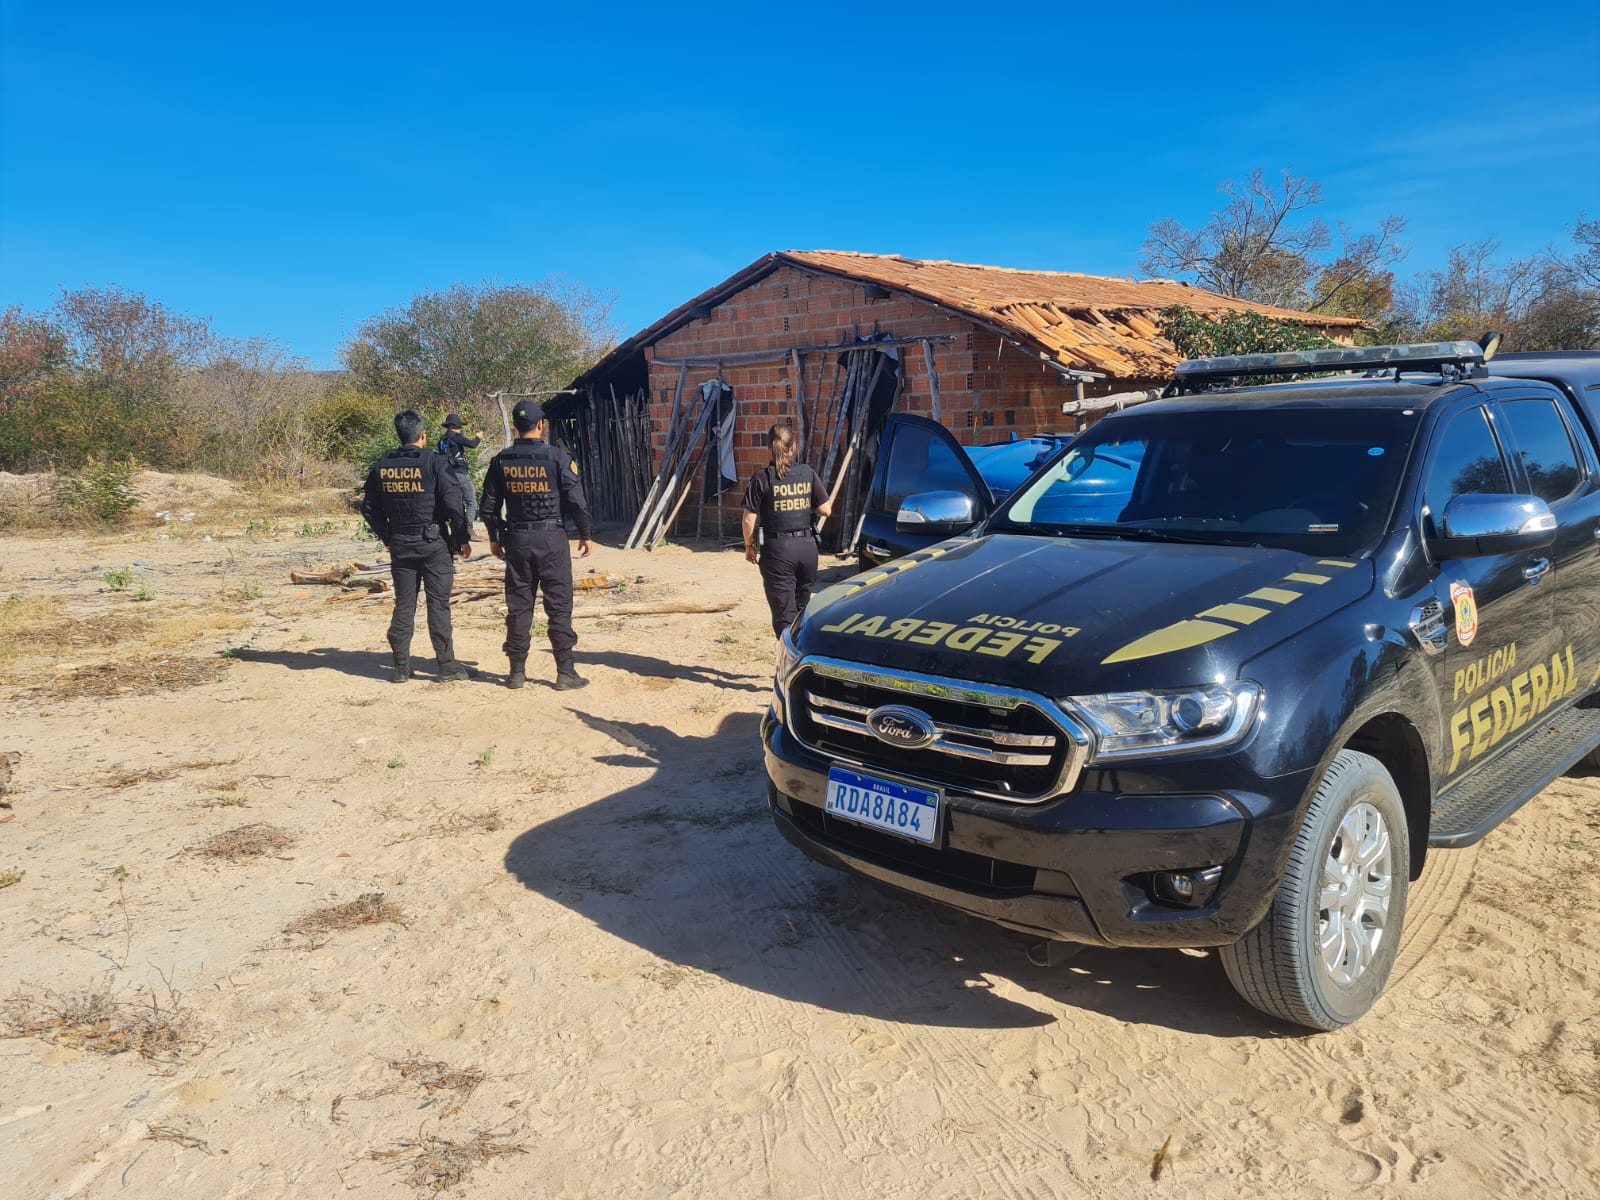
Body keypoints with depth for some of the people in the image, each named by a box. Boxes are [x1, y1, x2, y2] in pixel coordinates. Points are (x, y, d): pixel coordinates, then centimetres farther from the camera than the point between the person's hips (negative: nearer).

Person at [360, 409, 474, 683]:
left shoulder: (382, 466, 5)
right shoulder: (433, 462, -9)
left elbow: (369, 508, 11)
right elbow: (454, 503, -13)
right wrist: (463, 538, -3)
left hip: (399, 544, 4)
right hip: (434, 542, -4)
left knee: (403, 605, 10)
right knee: (438, 604, 0)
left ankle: (401, 667, 13)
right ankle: (447, 666, 3)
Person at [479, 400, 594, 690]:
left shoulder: (501, 460, 3)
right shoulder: (557, 456, -7)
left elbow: (488, 506, 7)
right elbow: (576, 500, -8)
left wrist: (494, 538, 20)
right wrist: (585, 534, 3)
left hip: (516, 539, 3)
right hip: (552, 538, -3)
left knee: (518, 606, 10)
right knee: (559, 606, 1)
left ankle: (517, 671, 15)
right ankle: (565, 673, 2)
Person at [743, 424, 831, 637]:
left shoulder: (762, 478, -7)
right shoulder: (808, 473, 1)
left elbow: (749, 519, -6)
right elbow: (824, 510, 1)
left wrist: (749, 546, 9)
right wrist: (830, 502, 23)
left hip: (777, 549, -4)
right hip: (807, 547, 4)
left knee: (784, 616, -1)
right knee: (802, 609, 20)